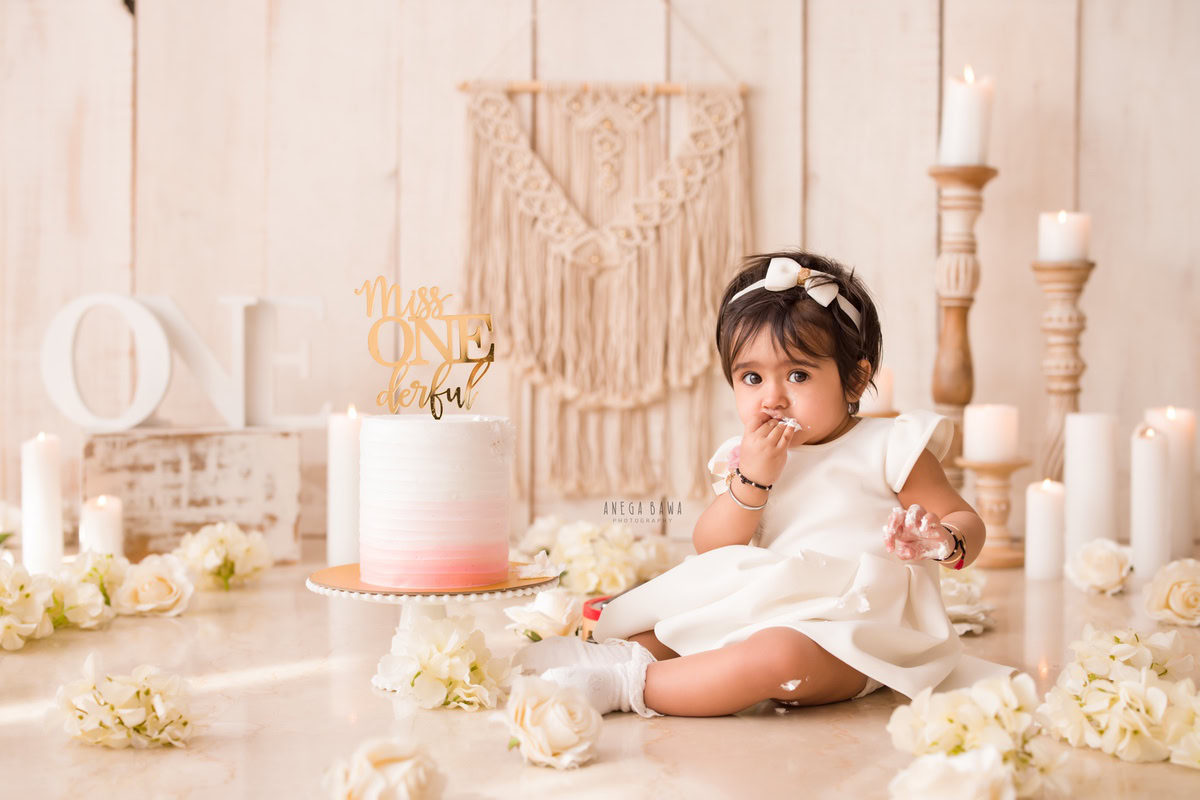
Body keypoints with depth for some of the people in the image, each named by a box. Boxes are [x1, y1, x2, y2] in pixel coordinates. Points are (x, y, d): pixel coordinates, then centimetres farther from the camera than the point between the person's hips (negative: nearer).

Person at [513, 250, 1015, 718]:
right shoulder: (751, 458, 11)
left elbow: (967, 523, 1)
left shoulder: (888, 448, -2)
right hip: (763, 613, 7)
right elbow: (709, 550, 1)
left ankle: (628, 683, -30)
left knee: (777, 653, -35)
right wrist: (752, 481, -13)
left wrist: (945, 541, -24)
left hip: (848, 635, -7)